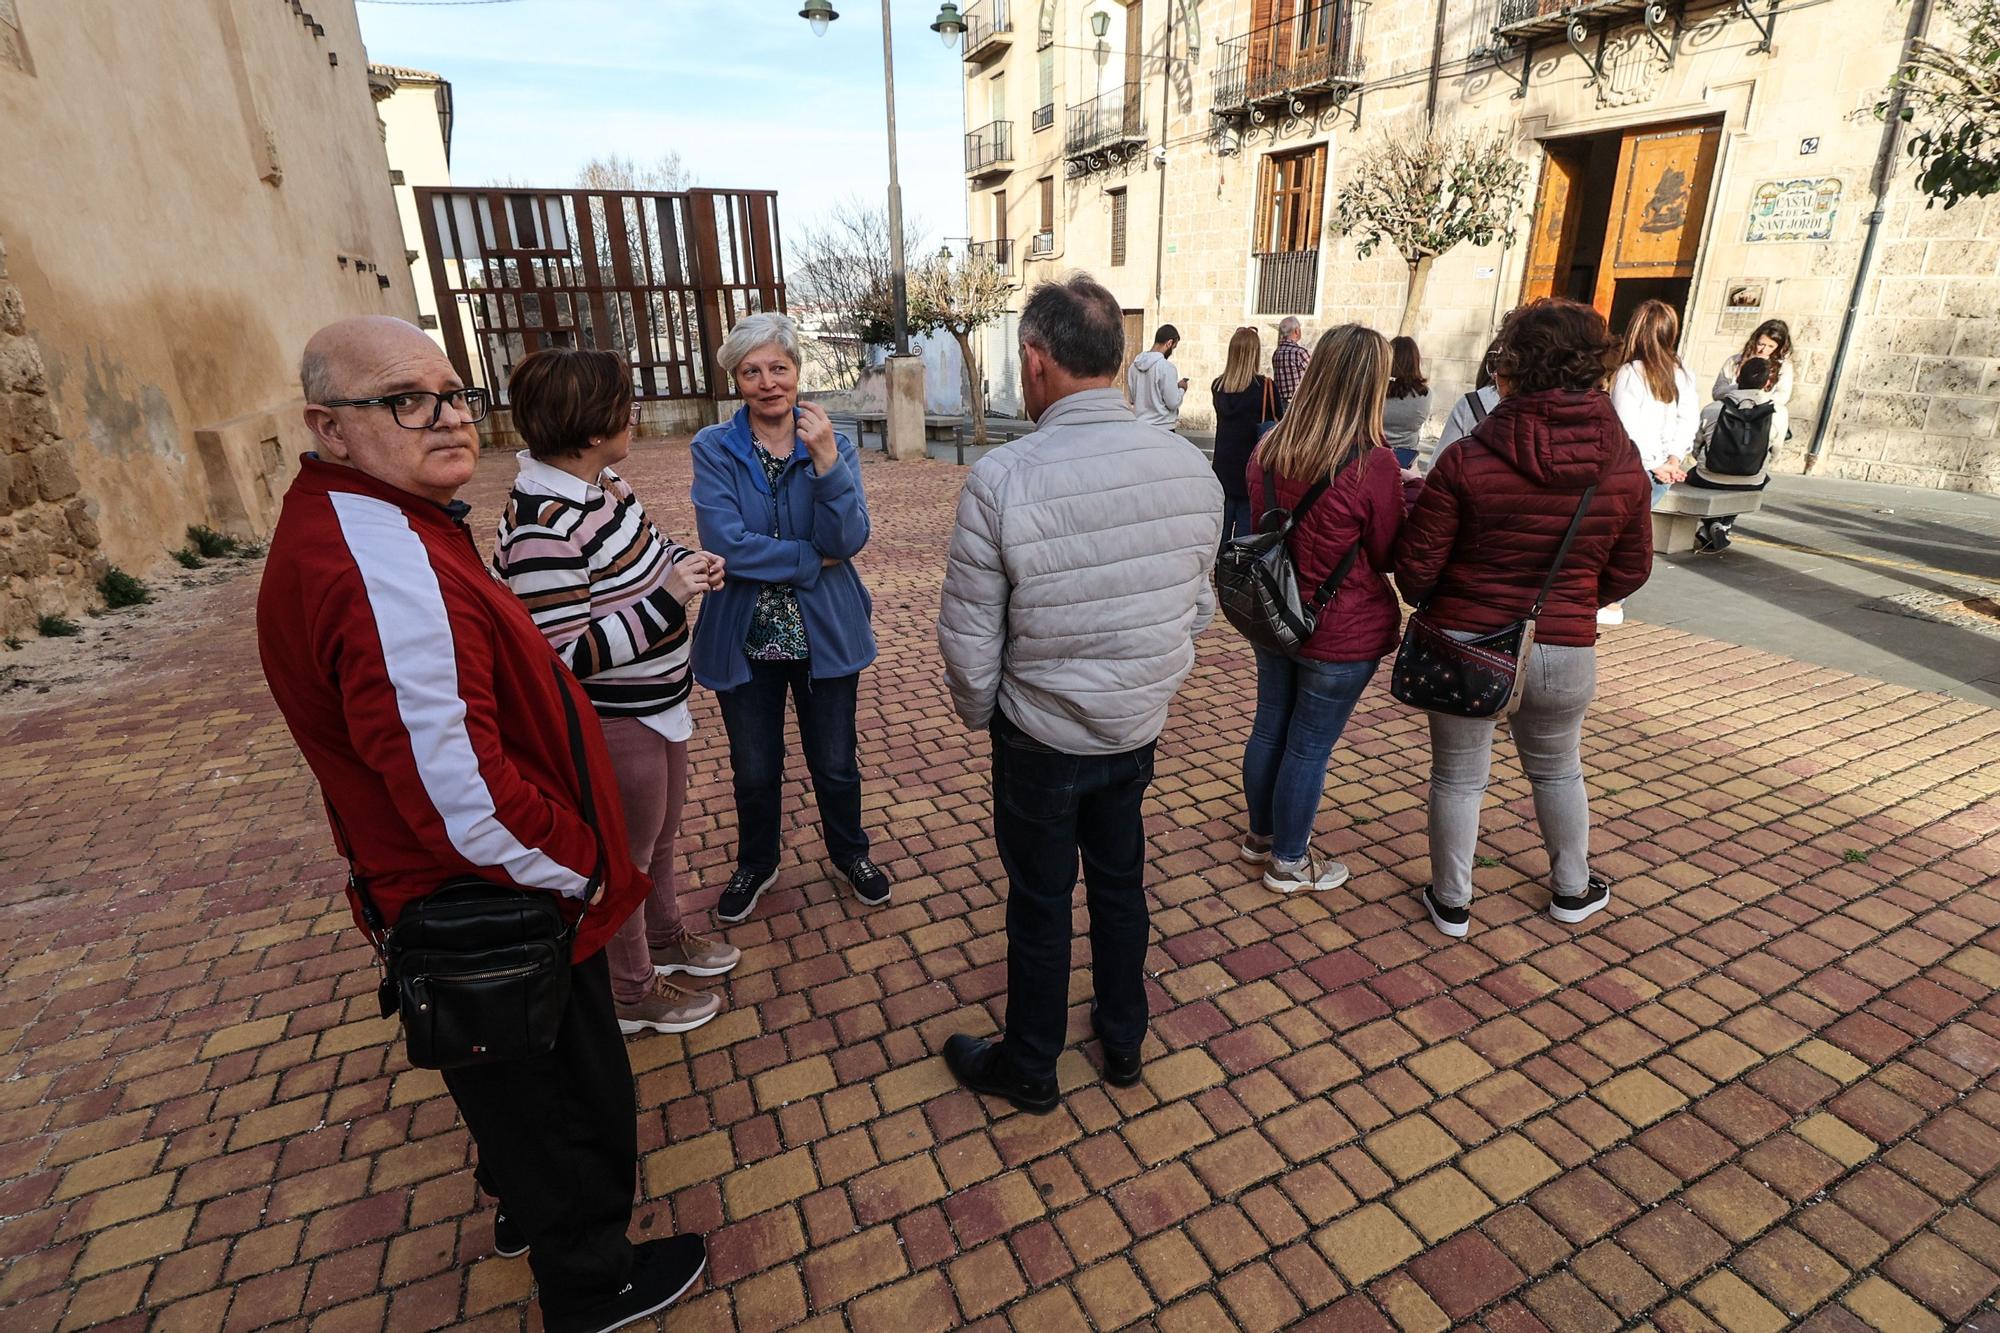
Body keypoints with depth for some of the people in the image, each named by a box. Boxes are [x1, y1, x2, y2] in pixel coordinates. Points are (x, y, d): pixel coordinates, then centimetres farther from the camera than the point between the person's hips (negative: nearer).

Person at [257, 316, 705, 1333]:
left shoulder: (341, 523, 3)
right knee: (573, 1100, 16)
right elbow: (469, 800, -33)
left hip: (435, 897, 10)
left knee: (516, 1088, 32)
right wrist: (580, 868, -16)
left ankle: (525, 1207, 58)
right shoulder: (389, 570, -32)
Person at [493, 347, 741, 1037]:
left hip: (659, 701, 9)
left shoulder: (600, 482, -1)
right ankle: (633, 995, 37)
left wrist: (683, 561, -5)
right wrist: (669, 597, -29)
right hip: (613, 723, -9)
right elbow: (568, 656, -28)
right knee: (627, 858, 13)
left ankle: (666, 939, 51)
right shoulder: (543, 528, -29)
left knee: (662, 834, 27)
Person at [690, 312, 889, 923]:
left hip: (826, 636, 1)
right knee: (755, 771, 18)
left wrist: (825, 459, -27)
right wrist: (813, 559, -16)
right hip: (744, 640, 0)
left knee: (835, 765, 17)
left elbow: (849, 540, -17)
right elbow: (724, 544, -21)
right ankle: (756, 864, 45)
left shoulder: (834, 444, -4)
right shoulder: (714, 449, -7)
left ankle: (849, 855, 44)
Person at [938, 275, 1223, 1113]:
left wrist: (981, 715, 3)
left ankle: (1029, 1069, 38)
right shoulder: (1193, 468, -8)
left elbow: (969, 641, -17)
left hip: (1041, 737, -4)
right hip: (1140, 729, 5)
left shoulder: (1002, 478, -24)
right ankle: (1123, 1042, 45)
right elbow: (1198, 610, 3)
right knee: (1120, 881, 23)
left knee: (1040, 902, 15)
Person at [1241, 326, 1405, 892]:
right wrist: (1404, 505, 7)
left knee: (1269, 726, 20)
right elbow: (1386, 556, -8)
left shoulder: (1269, 449, -5)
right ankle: (1288, 862, 26)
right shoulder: (1373, 464, -22)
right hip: (1342, 634, -6)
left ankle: (1261, 835, 40)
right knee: (1310, 747, 8)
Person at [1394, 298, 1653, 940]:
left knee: (1458, 775, 14)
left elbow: (1415, 567, -13)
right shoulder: (1624, 463, -5)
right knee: (1557, 769, 25)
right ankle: (1572, 889, 44)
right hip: (1564, 649, 3)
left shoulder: (1468, 460, -18)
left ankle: (1452, 901, 29)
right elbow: (1630, 572, 6)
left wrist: (1438, 608, 9)